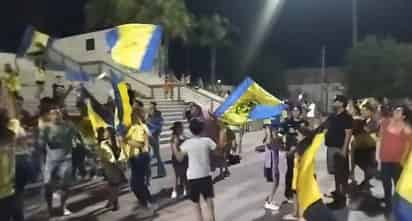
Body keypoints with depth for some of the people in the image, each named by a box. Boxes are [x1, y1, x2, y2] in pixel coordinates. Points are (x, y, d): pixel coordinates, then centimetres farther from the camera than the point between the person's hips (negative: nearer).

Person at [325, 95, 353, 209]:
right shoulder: (332, 116, 13)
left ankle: (342, 197, 5)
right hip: (331, 147, 8)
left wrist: (344, 149, -20)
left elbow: (348, 134, -15)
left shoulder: (346, 117, -9)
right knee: (336, 172, 16)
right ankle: (337, 193, 27)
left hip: (340, 148, -8)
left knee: (342, 174, -1)